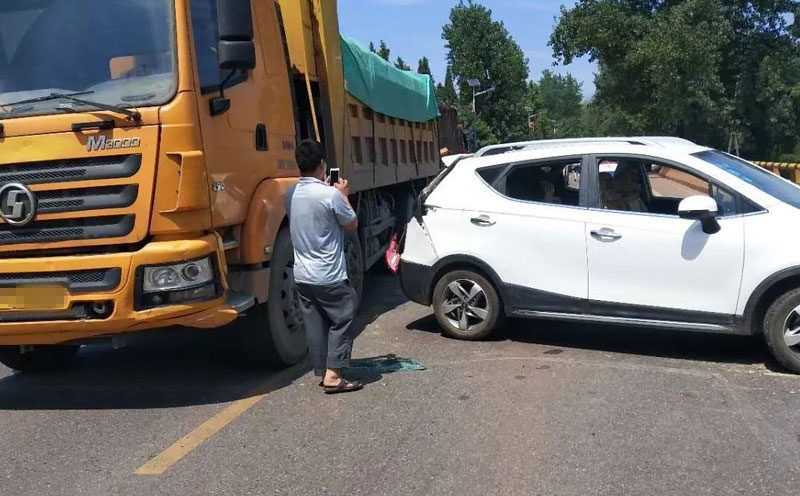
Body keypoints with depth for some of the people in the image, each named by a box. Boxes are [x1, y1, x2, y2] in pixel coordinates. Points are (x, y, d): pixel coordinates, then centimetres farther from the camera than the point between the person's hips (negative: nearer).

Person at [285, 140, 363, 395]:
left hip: (302, 276, 7)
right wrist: (343, 195, 7)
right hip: (329, 277, -7)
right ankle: (333, 376, 1)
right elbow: (352, 224, -4)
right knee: (342, 321, 4)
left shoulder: (291, 195, 4)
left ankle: (322, 372, 20)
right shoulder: (331, 195, -18)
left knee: (315, 324, 13)